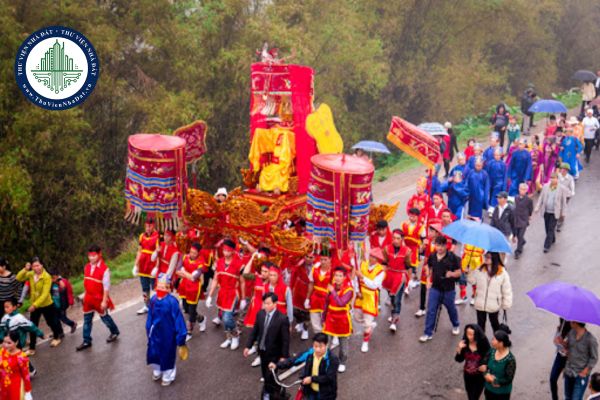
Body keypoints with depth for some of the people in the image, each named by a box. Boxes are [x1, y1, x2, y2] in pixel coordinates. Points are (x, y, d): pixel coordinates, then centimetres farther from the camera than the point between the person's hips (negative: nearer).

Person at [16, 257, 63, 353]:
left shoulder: (47, 277, -23)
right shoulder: (31, 274, -6)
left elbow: (45, 294, -27)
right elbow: (18, 278, -14)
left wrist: (35, 305, -32)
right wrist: (25, 269, -27)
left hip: (47, 305, -4)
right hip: (34, 305, 4)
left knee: (51, 322, 18)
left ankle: (56, 337, 46)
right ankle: (32, 348, 4)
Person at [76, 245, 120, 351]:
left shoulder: (104, 269, -19)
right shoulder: (87, 267, 1)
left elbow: (106, 287, -18)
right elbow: (86, 282, 12)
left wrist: (104, 301, -18)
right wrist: (85, 295, 15)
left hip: (99, 298, -6)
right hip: (89, 298, 6)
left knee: (104, 317, 12)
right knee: (87, 319, 9)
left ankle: (114, 332, 37)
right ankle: (86, 341, 18)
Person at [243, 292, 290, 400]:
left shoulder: (282, 319, -23)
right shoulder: (260, 314, -7)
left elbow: (285, 339, -17)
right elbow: (255, 331, 4)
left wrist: (284, 356, -14)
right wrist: (248, 346, 4)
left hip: (274, 353, -5)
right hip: (262, 350, 5)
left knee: (270, 376, 3)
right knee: (265, 374, 20)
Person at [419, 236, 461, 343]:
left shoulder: (452, 257, -13)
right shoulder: (432, 256, -2)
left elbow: (458, 272, -8)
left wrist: (451, 274, -28)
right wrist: (428, 279, 2)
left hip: (448, 289, -2)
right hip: (435, 288, 2)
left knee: (451, 309, 18)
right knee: (431, 311, 0)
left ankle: (455, 326, 45)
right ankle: (428, 333, 6)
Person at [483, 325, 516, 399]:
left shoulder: (510, 359, -27)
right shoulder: (492, 351, -10)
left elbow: (508, 379, -24)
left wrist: (493, 380, -21)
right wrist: (486, 375, -20)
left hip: (502, 393, -6)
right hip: (489, 389, 6)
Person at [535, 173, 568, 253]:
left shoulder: (562, 189, -9)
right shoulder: (545, 187, 0)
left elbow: (564, 201, -2)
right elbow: (541, 198, 7)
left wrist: (563, 213, 1)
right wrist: (537, 208, 1)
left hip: (555, 213, -4)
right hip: (546, 211, 4)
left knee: (551, 229, -4)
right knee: (547, 228, 15)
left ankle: (547, 246, 1)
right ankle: (552, 240, 40)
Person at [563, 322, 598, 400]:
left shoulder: (590, 339, -20)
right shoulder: (571, 333, -3)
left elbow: (594, 358, -10)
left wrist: (584, 372, -14)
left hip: (581, 375, -6)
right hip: (568, 373, 6)